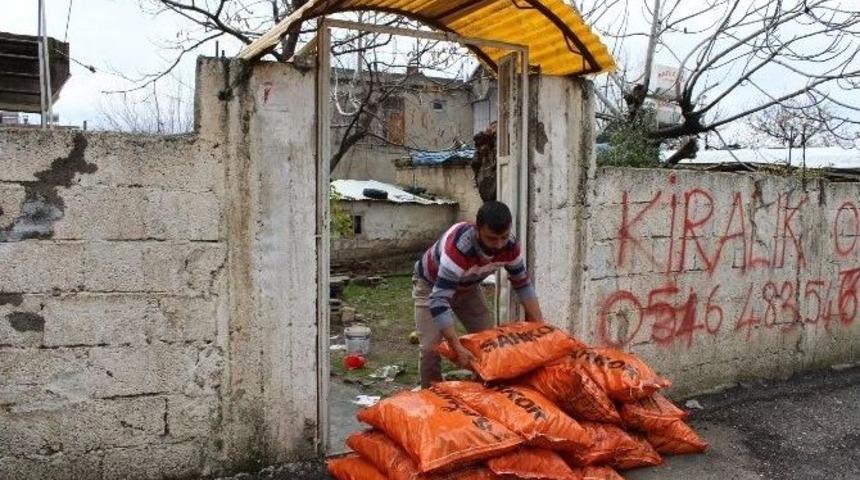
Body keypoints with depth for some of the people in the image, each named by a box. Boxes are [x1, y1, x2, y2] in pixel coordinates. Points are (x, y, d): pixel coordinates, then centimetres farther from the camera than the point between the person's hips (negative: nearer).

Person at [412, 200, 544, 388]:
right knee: (431, 348, -17)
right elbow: (438, 301, -45)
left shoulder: (510, 245, -24)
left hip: (467, 287, 5)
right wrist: (458, 348, -48)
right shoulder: (458, 247, -44)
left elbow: (523, 284, -7)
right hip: (431, 285, -5)